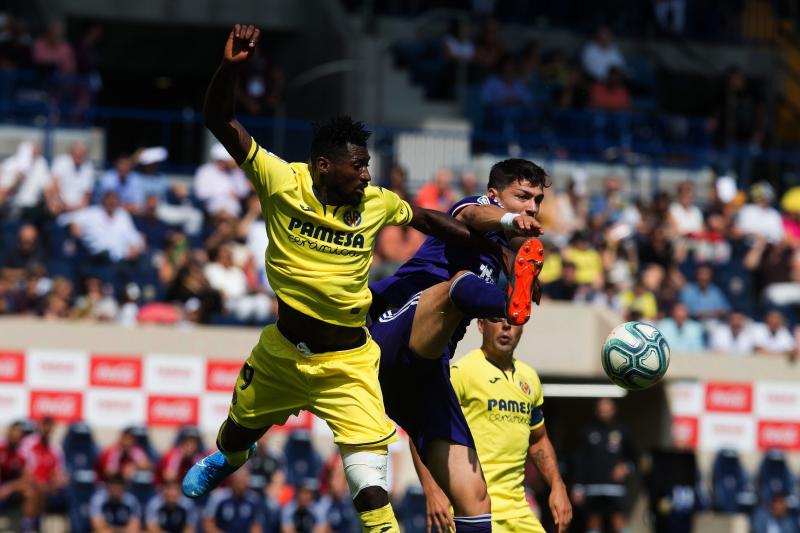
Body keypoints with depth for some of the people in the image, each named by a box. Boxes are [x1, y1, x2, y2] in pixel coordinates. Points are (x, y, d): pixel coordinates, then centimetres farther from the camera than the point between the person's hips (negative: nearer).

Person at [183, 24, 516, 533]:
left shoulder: (377, 203, -10)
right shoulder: (282, 182, -17)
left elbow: (428, 218, 9)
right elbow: (221, 122, -23)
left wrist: (495, 247, 9)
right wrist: (230, 68, -39)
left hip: (346, 358, -1)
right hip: (284, 347, 1)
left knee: (369, 470, -18)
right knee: (241, 428, 28)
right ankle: (225, 461, 64)